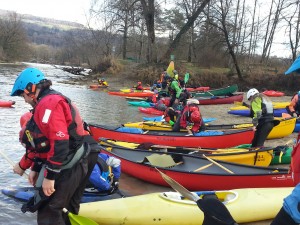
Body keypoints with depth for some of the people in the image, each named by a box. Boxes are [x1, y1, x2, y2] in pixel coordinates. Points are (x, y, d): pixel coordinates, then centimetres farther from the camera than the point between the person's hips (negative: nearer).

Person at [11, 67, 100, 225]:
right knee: (67, 207, 18)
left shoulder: (48, 103, -15)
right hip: (75, 163, 10)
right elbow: (45, 143, 22)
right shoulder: (47, 102, 19)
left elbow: (59, 143, -24)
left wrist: (50, 176, -20)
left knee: (48, 209, -5)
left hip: (71, 164, -10)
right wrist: (36, 169, 21)